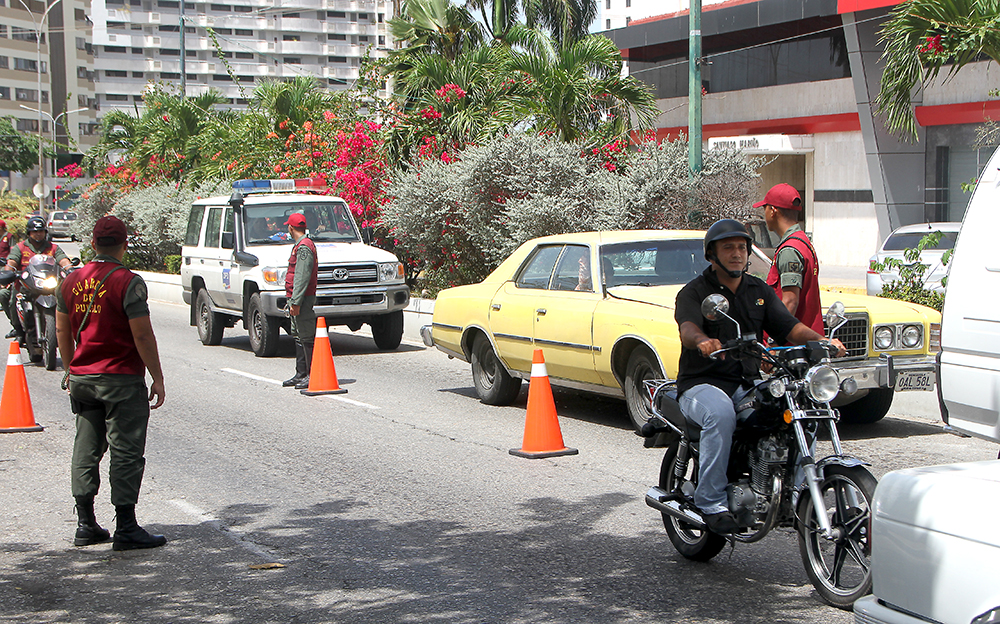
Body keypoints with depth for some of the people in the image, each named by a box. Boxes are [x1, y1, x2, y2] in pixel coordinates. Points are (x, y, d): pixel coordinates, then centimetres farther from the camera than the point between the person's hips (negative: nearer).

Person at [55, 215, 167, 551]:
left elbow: (62, 331, 14)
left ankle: (85, 526, 18)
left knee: (86, 450, 13)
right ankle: (126, 529, -1)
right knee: (126, 453, -2)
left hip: (82, 379, 6)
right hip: (122, 379, -6)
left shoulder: (71, 281, 7)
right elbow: (142, 335, -16)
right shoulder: (128, 282, -14)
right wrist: (157, 378, -9)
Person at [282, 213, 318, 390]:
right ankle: (301, 374, 21)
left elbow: (302, 277, -21)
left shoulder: (304, 247, -15)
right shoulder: (301, 245, 19)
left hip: (303, 300, -11)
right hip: (297, 300, 11)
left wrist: (296, 302, -23)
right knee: (299, 337, 14)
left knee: (306, 338, -9)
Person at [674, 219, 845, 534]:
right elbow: (687, 329, -21)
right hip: (702, 385, -5)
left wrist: (820, 340, -17)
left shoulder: (760, 291, 16)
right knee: (720, 413, -36)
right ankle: (711, 502, -30)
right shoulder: (693, 292, -1)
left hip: (748, 386, 5)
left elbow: (790, 328, 5)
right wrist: (703, 341, -46)